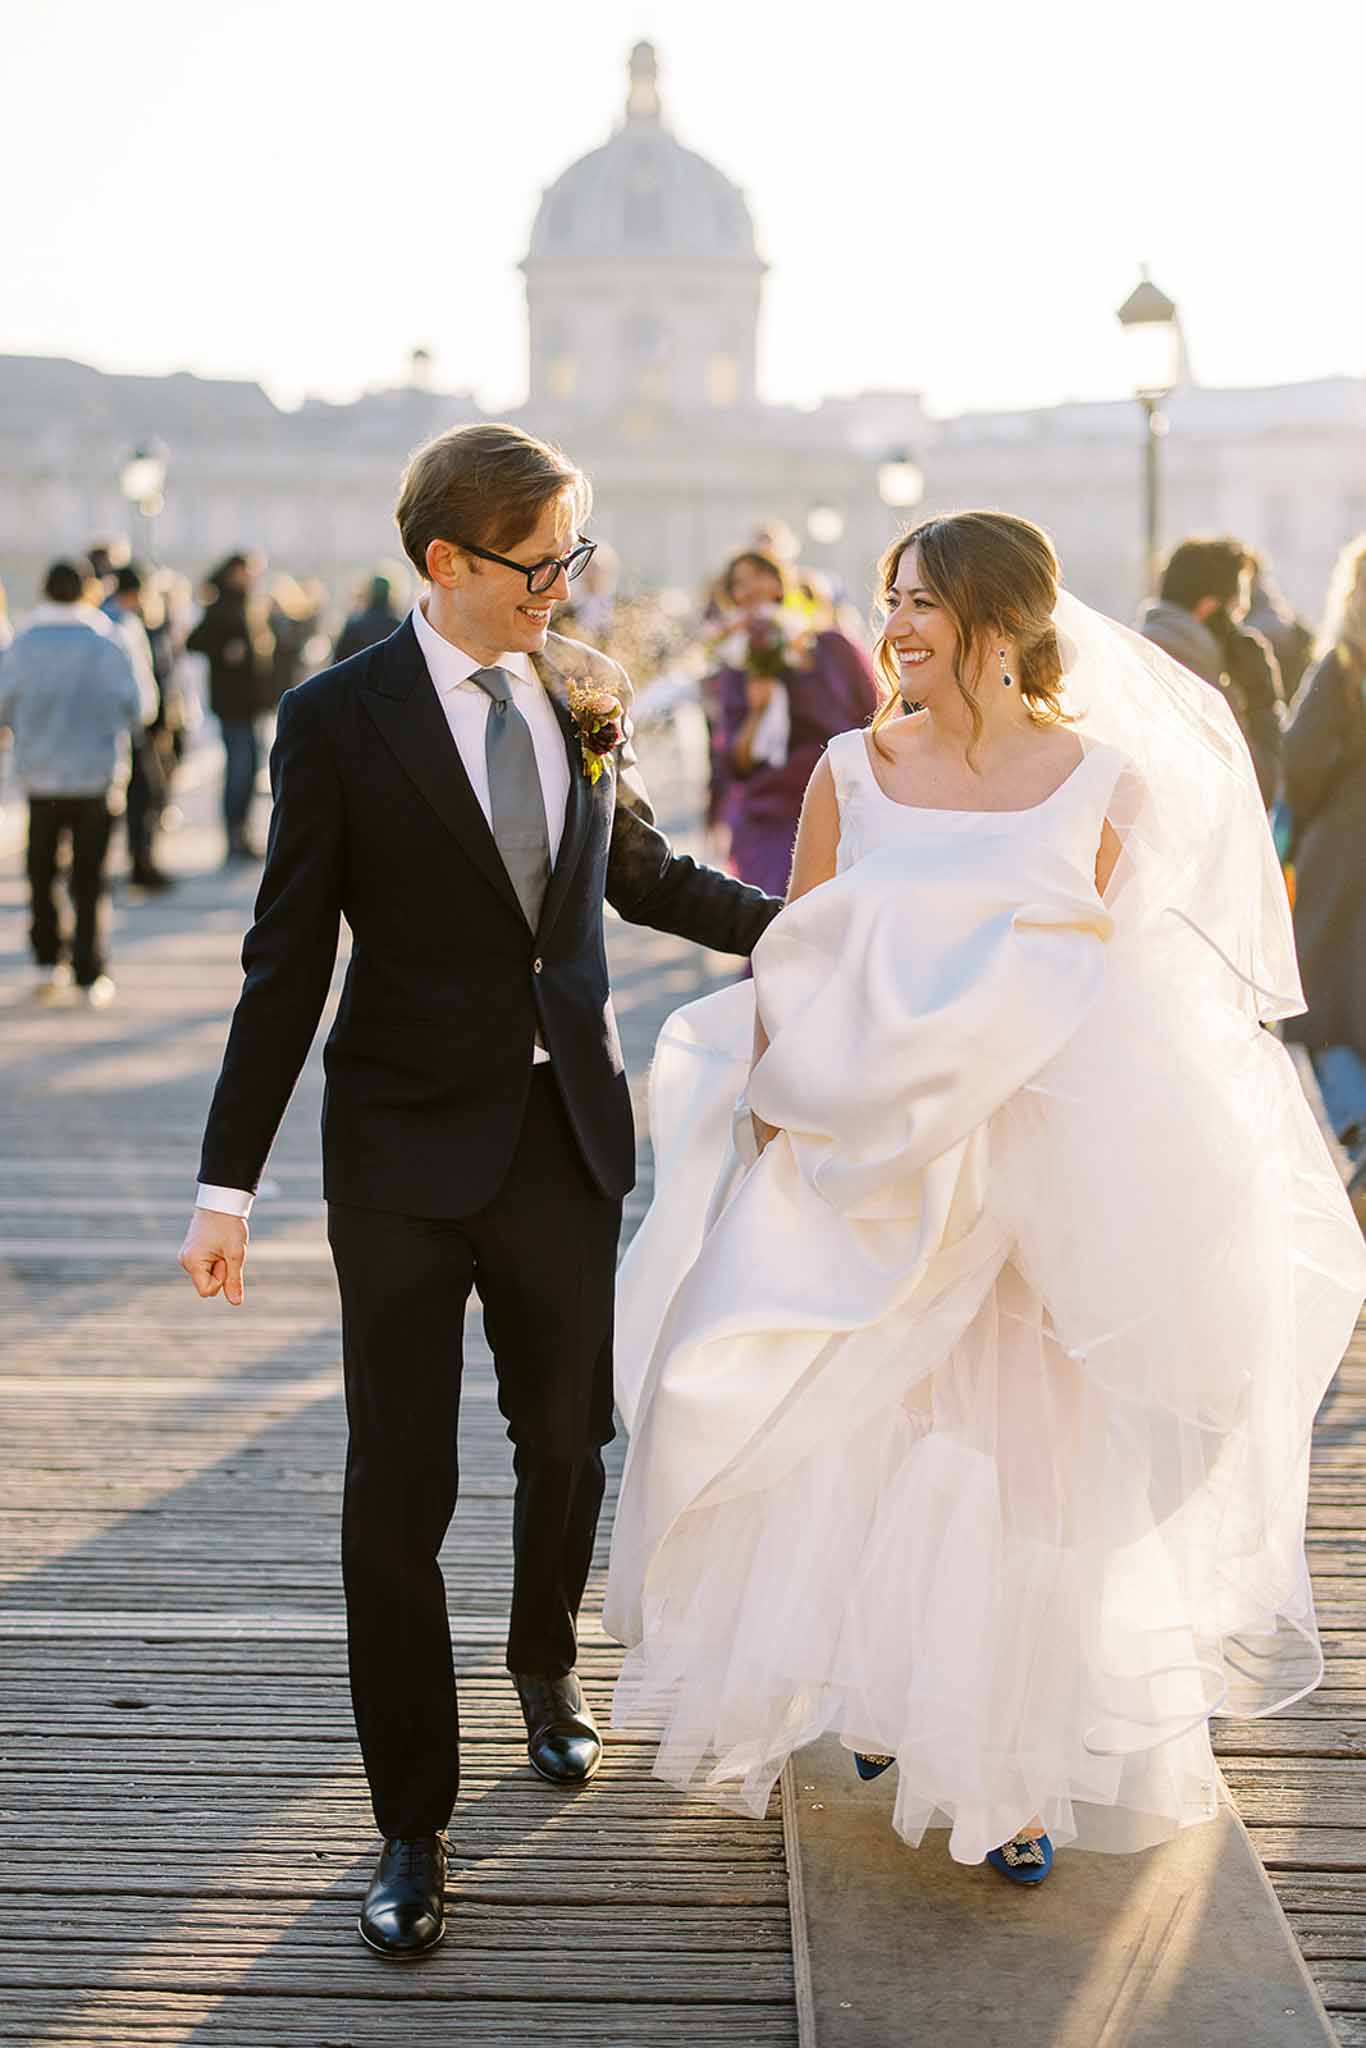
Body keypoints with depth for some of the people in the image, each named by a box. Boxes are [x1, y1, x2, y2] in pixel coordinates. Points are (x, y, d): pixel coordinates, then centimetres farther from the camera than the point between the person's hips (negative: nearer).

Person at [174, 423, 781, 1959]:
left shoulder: (586, 695, 3)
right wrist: (229, 1183, -8)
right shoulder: (340, 720, -9)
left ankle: (544, 1661, 47)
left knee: (567, 1438, 17)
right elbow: (287, 957, -7)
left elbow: (644, 874, 19)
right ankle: (411, 1822, 14)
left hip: (569, 1136, 4)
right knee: (400, 1491, 0)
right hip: (406, 1151, -4)